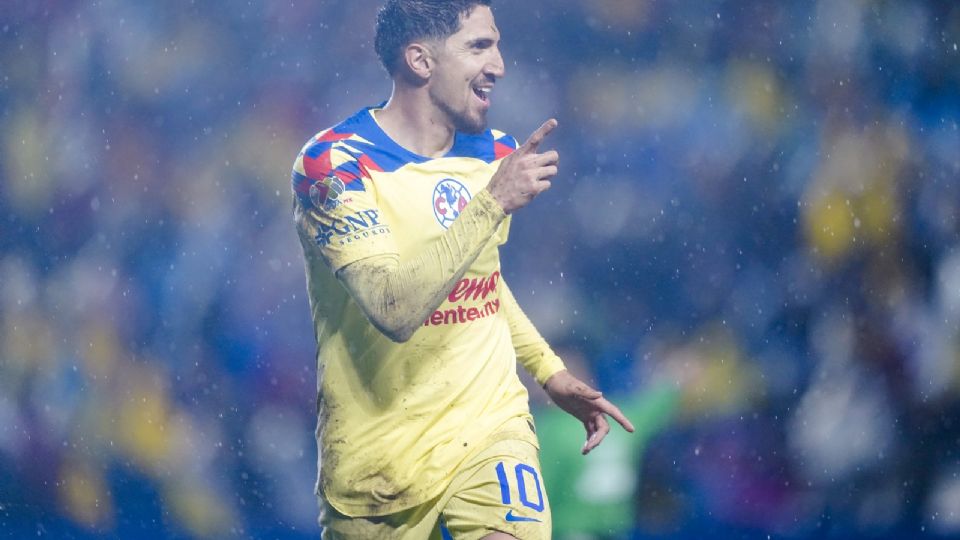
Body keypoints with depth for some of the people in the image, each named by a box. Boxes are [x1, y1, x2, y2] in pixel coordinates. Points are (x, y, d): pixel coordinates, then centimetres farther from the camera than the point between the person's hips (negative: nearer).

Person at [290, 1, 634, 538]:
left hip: (491, 430, 3)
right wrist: (494, 202, -28)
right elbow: (394, 310, -28)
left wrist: (551, 372, 16)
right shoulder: (333, 165, -14)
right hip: (378, 459, -3)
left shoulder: (496, 152, 4)